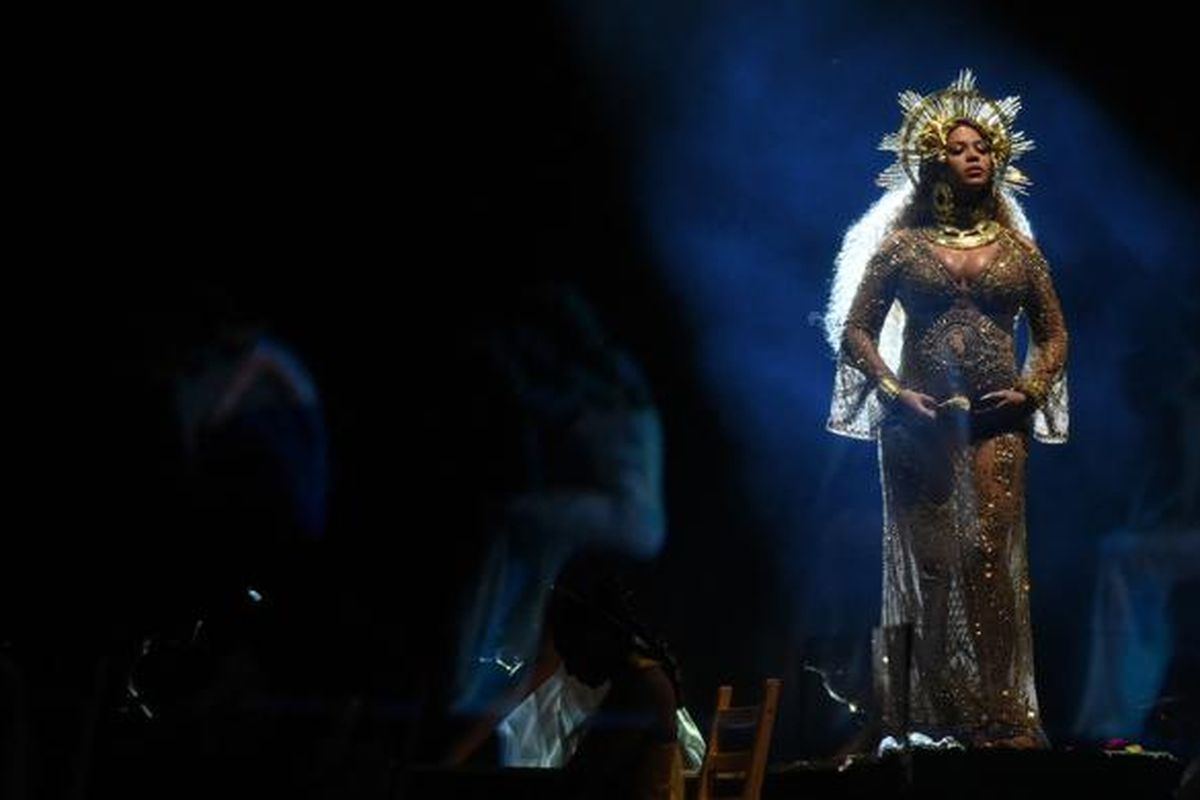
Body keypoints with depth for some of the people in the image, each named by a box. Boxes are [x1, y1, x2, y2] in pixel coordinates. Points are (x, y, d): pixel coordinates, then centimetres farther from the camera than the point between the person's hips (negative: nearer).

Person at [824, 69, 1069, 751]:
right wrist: (893, 391, -6)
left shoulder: (1018, 249, 11)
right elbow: (855, 329, 6)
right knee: (927, 562, -2)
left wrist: (1030, 390, -1)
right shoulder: (901, 246, 7)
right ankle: (929, 716, 0)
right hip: (920, 418, -1)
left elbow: (1054, 334, 15)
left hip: (996, 423, 1)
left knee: (992, 557, -7)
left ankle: (1000, 714, -7)